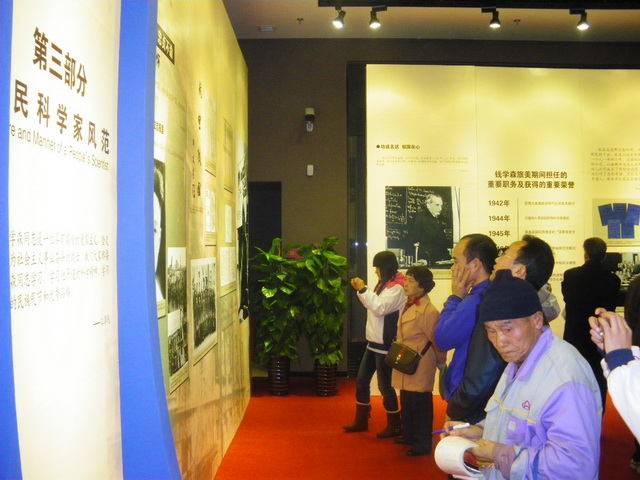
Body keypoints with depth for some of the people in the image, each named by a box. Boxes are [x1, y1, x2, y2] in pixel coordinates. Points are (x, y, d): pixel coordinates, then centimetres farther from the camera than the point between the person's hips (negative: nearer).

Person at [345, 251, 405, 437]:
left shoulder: (397, 287, -16)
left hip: (385, 344, -10)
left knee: (384, 385, -1)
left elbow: (380, 308, -28)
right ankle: (361, 421, 26)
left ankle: (394, 426, 14)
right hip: (373, 342, 10)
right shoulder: (383, 284, 13)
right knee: (361, 380, 14)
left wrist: (364, 289, -23)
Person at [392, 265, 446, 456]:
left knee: (420, 405, 3)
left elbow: (437, 342, -15)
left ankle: (423, 444, 17)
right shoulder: (409, 306, 8)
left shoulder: (429, 311, -22)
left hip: (420, 367, -9)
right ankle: (409, 436, 36)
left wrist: (440, 362, -4)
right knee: (407, 402, 20)